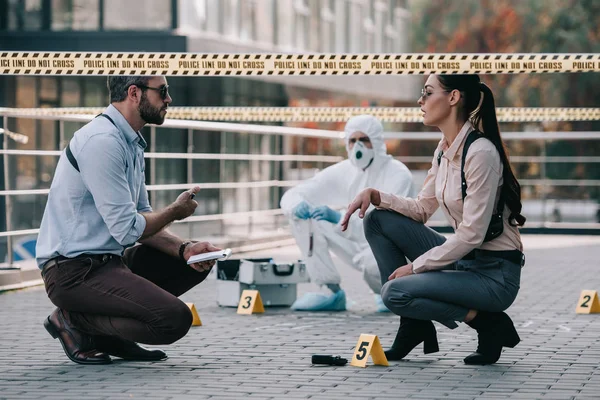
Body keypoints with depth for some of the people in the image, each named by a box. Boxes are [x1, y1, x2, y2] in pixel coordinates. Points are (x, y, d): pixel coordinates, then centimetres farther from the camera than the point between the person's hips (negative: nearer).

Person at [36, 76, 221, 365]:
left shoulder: (132, 143, 13)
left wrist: (184, 249, -2)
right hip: (75, 272, -10)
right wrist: (175, 211, -3)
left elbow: (142, 218, 15)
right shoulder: (102, 141, -19)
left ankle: (109, 334, 10)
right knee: (175, 319, -23)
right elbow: (127, 229, -21)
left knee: (198, 262, 13)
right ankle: (74, 321, -3)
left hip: (108, 260, 10)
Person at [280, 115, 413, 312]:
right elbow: (291, 195, -5)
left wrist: (340, 218, -45)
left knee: (372, 260, -42)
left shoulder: (398, 174, -17)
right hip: (356, 245, 5)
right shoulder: (342, 172, -3)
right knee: (303, 217, -13)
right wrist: (296, 206, -32)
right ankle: (331, 292, -7)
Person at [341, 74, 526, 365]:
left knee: (394, 293, -22)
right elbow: (421, 209, 14)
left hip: (494, 273, -9)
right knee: (378, 220, 2)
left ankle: (488, 322, -5)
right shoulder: (444, 150, 6)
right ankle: (414, 327, 4)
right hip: (462, 260, 9)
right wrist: (374, 195, -2)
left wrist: (415, 266, -16)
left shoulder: (481, 152, -21)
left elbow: (471, 234, -23)